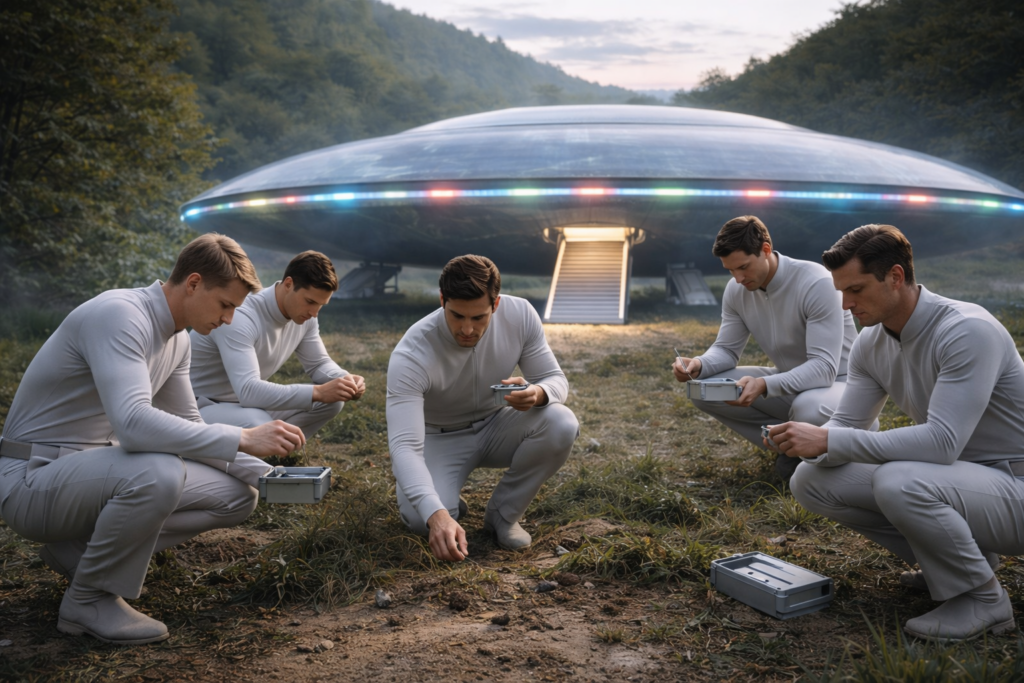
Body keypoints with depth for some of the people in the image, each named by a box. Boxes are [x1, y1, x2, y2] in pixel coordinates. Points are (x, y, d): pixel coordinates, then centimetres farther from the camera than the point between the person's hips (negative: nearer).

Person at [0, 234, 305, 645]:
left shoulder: (177, 339, 5)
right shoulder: (120, 315, -24)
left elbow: (188, 427, 13)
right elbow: (133, 422, -38)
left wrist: (262, 472, 0)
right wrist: (243, 439, -36)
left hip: (95, 469, 9)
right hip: (34, 479, -9)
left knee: (238, 495, -1)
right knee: (156, 473, -38)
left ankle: (79, 548, 8)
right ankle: (89, 599, -11)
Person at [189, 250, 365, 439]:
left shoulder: (304, 316, -7)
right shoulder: (240, 317, -32)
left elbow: (319, 364, 5)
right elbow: (248, 390, -41)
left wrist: (345, 379, -18)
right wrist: (318, 392, -43)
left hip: (247, 403, 8)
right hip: (200, 406, -8)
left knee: (331, 400, -7)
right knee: (258, 424, -39)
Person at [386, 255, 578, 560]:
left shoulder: (520, 315, -21)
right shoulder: (411, 355, -32)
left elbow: (555, 379, -11)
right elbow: (404, 445, -39)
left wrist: (537, 393, -39)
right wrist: (436, 515, -55)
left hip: (495, 427, 3)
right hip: (440, 439, -3)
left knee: (561, 424, -28)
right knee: (422, 519, -31)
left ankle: (503, 513, -5)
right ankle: (447, 505, 8)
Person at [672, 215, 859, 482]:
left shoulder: (816, 284, -26)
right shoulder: (736, 290, -7)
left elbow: (824, 367, -31)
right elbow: (726, 350, 1)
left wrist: (765, 386, -46)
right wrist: (698, 364, -23)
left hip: (836, 380, -6)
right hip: (788, 381, 6)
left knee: (808, 409, -41)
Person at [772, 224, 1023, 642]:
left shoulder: (967, 332, -25)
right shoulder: (871, 343, 0)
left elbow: (942, 441, -34)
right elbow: (845, 424, 4)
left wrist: (828, 441, -35)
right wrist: (810, 443, -20)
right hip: (954, 474, 8)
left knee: (897, 482, -37)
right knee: (812, 480, -6)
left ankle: (982, 597, -8)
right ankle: (948, 558, 9)